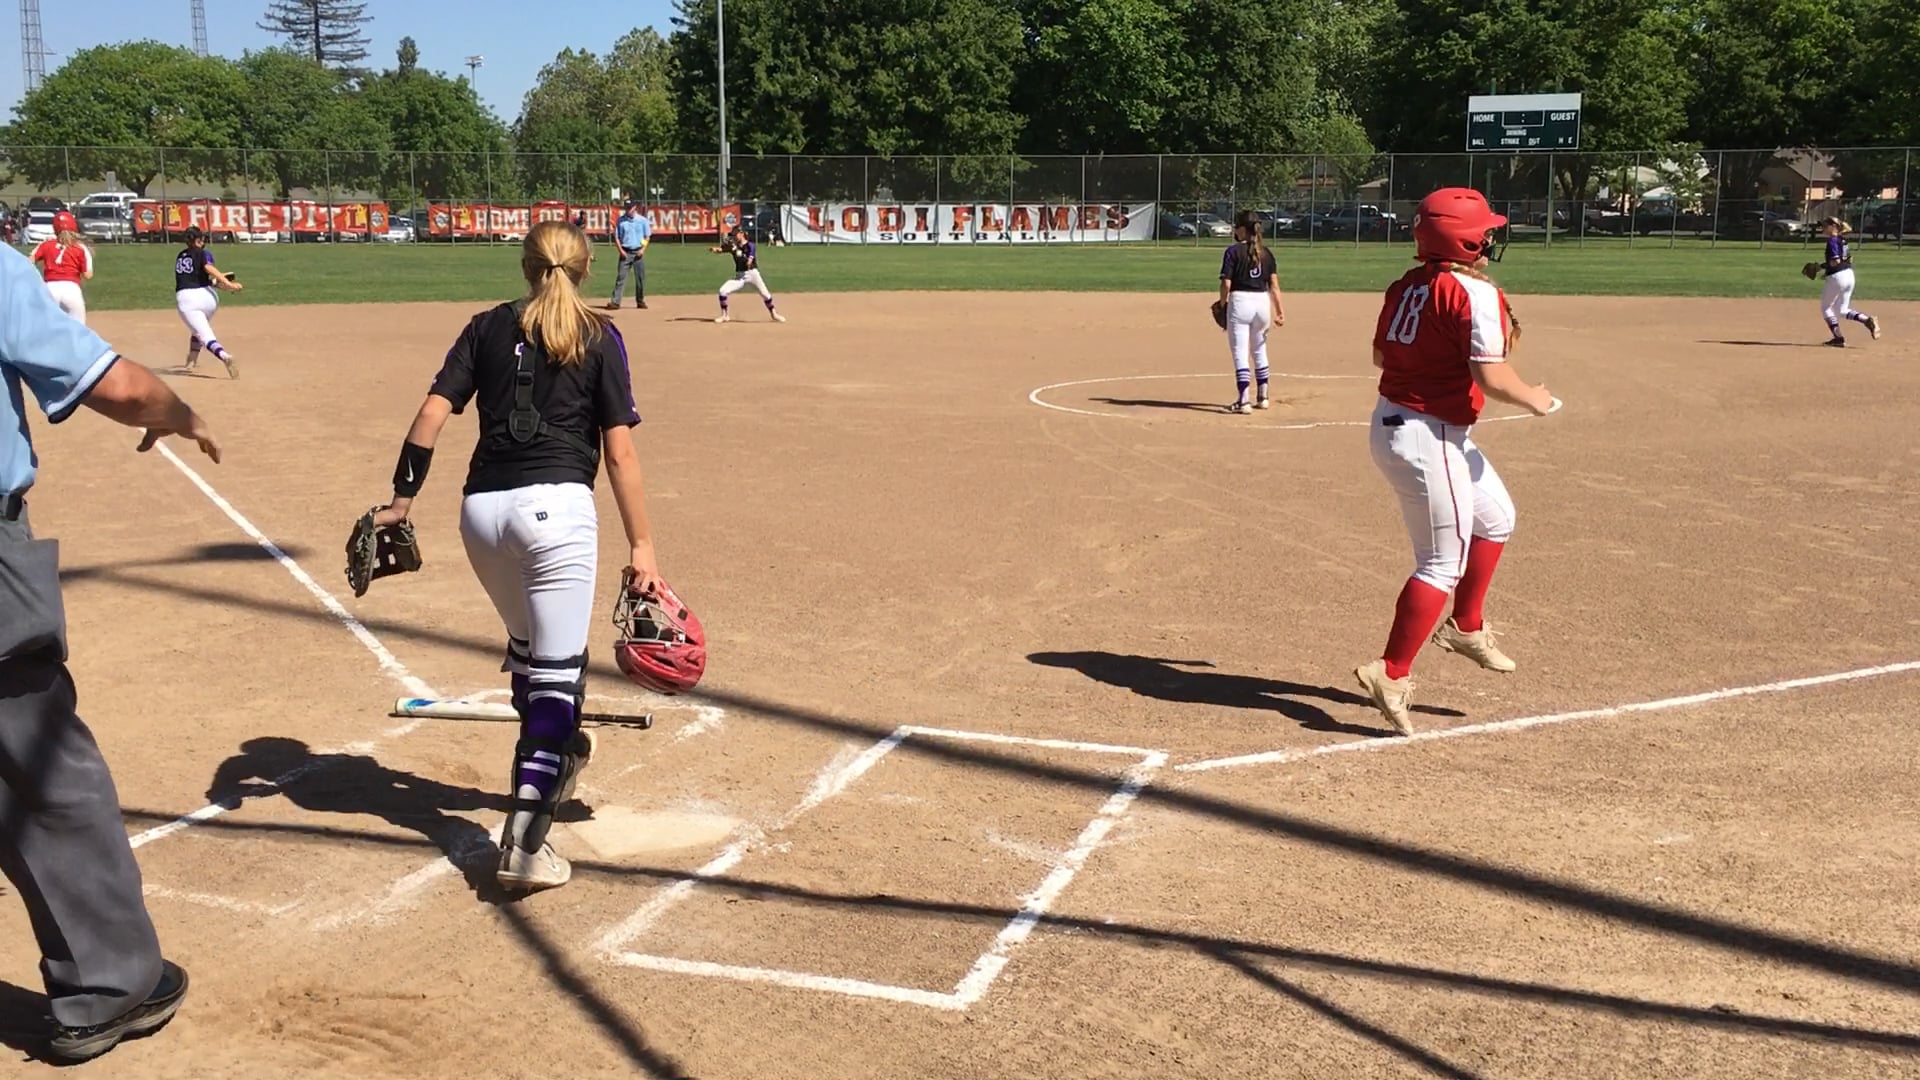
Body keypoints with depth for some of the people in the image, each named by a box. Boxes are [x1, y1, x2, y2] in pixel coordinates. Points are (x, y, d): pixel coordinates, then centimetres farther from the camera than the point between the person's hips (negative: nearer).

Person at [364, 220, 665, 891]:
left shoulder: (490, 327, 13)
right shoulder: (599, 337, 5)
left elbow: (431, 415, 3)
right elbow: (619, 452, -2)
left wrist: (402, 499, 6)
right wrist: (641, 544, -1)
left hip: (482, 508, 5)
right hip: (556, 507, -4)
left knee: (528, 644, 27)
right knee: (557, 671, -5)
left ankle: (551, 758, 48)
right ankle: (523, 846, -12)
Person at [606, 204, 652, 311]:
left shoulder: (643, 220, 2)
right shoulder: (621, 221, 2)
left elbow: (647, 237, 5)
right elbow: (616, 237, 5)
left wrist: (643, 249, -8)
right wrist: (620, 250, -8)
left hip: (638, 252, 0)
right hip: (625, 252, 0)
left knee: (640, 278, 5)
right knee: (620, 277, -6)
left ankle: (640, 301, 17)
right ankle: (615, 302, -11)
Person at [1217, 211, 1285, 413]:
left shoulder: (1233, 252, -7)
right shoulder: (1266, 252, 8)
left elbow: (1226, 284, -11)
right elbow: (1274, 284, 4)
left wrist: (1222, 305, 3)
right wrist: (1280, 311, 5)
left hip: (1240, 301, -5)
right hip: (1262, 302, 5)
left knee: (1240, 353, -3)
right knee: (1260, 351, 19)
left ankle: (1243, 400, -8)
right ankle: (1262, 397, 25)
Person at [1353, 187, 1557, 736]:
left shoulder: (1407, 285, 7)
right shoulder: (1476, 294, -17)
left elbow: (1381, 355, 14)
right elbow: (1492, 378, -23)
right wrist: (1535, 399, -5)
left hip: (1392, 421, 10)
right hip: (1428, 438, -9)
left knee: (1495, 516, 26)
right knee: (1443, 564, 0)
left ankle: (1466, 627, 36)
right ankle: (1391, 675, 3)